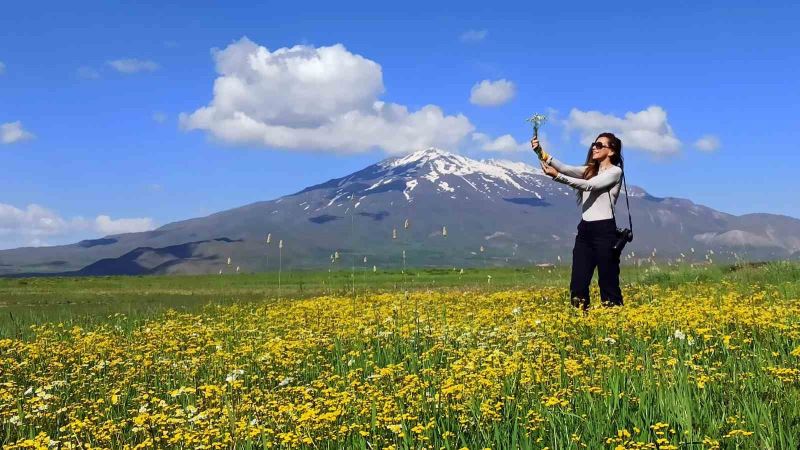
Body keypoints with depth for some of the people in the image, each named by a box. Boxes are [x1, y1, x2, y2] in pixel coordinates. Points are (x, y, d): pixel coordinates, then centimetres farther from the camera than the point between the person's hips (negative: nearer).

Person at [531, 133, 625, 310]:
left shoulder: (615, 171, -4)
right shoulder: (589, 170, 17)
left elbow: (590, 185, -19)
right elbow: (567, 169, -1)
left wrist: (557, 176, -29)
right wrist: (543, 154, -18)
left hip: (604, 230, -7)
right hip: (585, 230, 7)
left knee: (608, 281, -2)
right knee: (578, 281, 2)